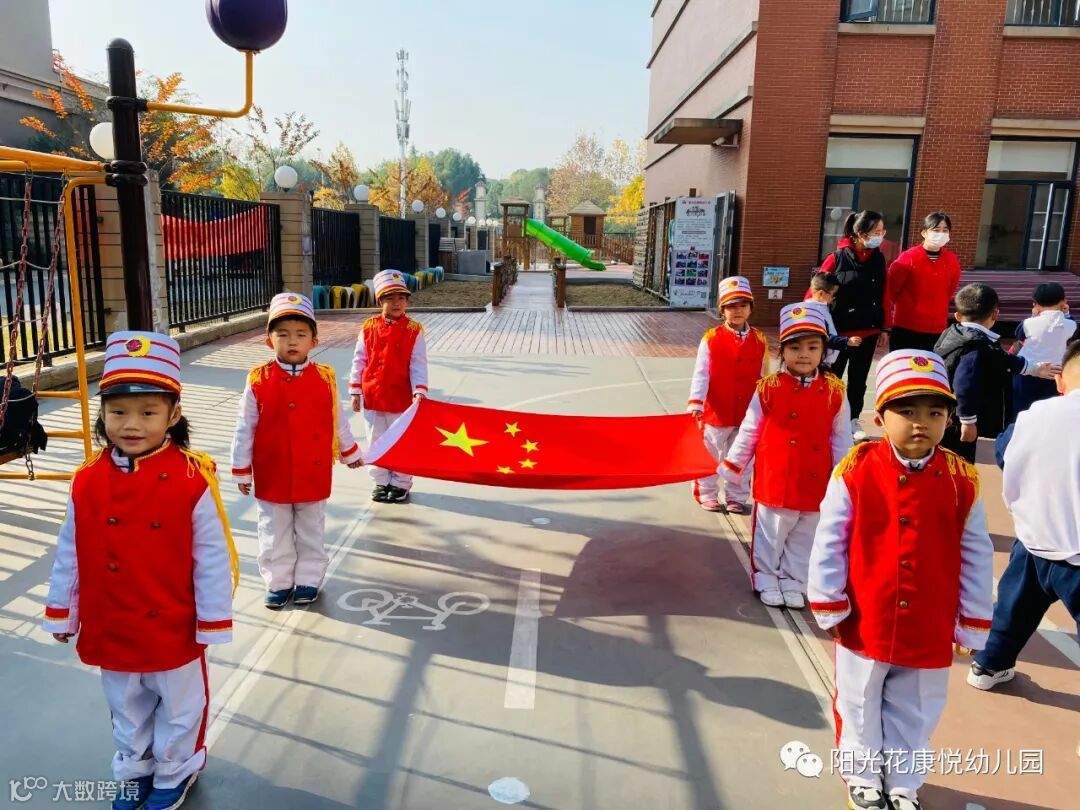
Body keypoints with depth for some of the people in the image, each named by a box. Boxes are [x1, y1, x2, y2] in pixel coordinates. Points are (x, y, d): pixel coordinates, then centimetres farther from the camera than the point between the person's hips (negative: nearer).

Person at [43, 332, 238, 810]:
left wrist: (213, 622, -11)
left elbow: (213, 559, -16)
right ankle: (135, 769, 51)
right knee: (126, 707, 26)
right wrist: (63, 612, 9)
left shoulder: (193, 482, -22)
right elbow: (70, 554, 2)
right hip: (110, 629, 4)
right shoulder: (86, 483, -10)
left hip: (172, 628, -3)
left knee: (178, 705, 20)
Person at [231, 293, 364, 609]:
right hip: (272, 476, 0)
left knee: (311, 532, 15)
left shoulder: (325, 378, -7)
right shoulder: (258, 381, -10)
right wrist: (241, 471, 0)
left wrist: (350, 453, 16)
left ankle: (309, 580, 31)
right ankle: (278, 582, 30)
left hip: (313, 474, 1)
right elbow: (245, 429, -3)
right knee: (275, 534, 13)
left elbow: (338, 421, 7)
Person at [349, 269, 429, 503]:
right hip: (372, 397, 3)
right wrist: (355, 391, 4)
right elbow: (359, 360, 5)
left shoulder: (414, 331, -7)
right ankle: (381, 482, 29)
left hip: (401, 398, -2)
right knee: (377, 442, 14)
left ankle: (400, 484, 24)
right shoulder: (368, 328, 0)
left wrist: (419, 391, -21)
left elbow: (418, 364, -9)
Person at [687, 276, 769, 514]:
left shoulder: (759, 340, 0)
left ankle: (736, 497, 30)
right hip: (716, 412, -3)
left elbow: (763, 378, 7)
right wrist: (695, 403, -22)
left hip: (748, 414, 3)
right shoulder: (711, 339, -9)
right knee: (711, 456, 11)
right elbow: (701, 374, -12)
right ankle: (706, 495, 28)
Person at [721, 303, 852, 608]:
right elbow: (749, 431, -1)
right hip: (774, 480, -2)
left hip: (815, 484, 2)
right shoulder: (768, 388, -9)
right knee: (770, 536, 13)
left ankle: (793, 581, 34)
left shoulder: (834, 392, -5)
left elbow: (841, 439, 3)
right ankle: (766, 579, 32)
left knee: (803, 540, 16)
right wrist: (732, 466, 4)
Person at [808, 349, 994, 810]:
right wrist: (830, 607, -7)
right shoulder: (856, 471, -15)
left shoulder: (962, 481, -9)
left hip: (930, 632, 2)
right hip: (865, 624, -1)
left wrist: (972, 626, 3)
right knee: (860, 706, 19)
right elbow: (828, 543, -9)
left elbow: (977, 557, -1)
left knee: (914, 715, 20)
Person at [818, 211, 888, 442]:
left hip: (868, 332, 4)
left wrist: (882, 328, 11)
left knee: (859, 378, 13)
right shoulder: (838, 257, -12)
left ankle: (853, 420, 26)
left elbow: (882, 295, 10)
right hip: (838, 330, -4)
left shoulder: (879, 259, 4)